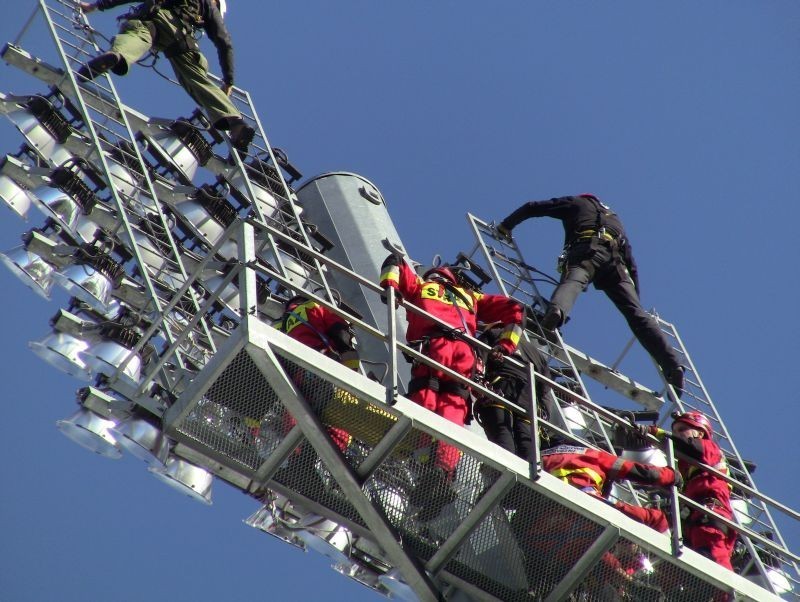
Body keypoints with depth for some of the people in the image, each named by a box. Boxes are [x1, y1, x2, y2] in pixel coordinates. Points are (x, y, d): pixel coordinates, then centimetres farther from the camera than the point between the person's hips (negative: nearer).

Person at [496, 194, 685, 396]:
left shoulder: (576, 203, 33)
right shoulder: (614, 217, 43)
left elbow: (532, 208, 27)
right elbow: (631, 264, 37)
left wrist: (506, 226, 40)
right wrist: (636, 298, 39)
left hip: (587, 250, -3)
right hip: (615, 259, 3)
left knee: (571, 282, -30)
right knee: (636, 312, -7)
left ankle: (556, 311, -67)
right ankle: (672, 364, -22)